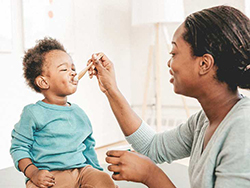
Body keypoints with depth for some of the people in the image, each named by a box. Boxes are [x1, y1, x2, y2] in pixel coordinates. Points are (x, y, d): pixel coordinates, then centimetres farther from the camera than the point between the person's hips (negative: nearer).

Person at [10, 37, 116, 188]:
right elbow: (18, 147, 0)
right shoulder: (33, 113, -2)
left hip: (81, 170, 4)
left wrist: (97, 170, 14)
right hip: (49, 176, -4)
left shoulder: (79, 113, 15)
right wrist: (33, 173, -14)